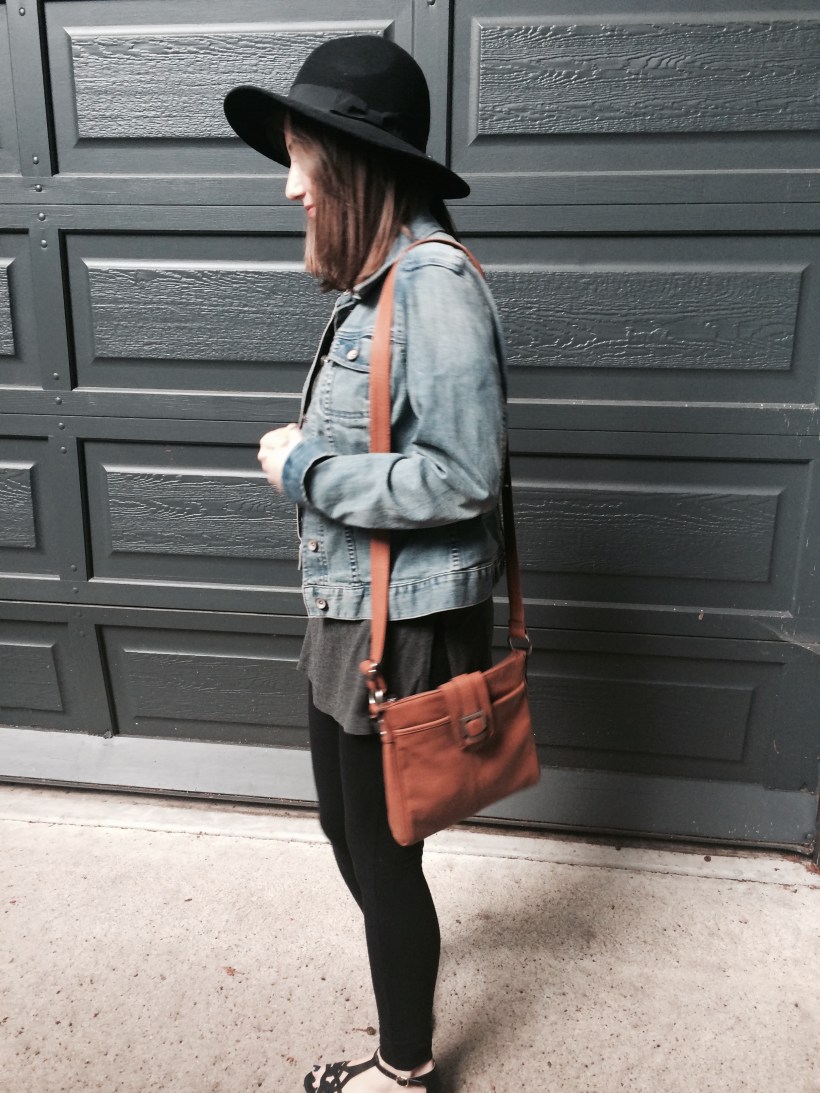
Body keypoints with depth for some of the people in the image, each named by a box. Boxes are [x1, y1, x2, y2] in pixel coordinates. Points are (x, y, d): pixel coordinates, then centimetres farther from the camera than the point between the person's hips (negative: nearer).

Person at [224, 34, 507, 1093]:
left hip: (403, 625, -9)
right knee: (346, 821, 26)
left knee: (380, 844, 10)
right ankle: (402, 940, 58)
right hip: (346, 609, 9)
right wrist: (307, 449, 5)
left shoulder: (434, 283, -19)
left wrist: (305, 471, -17)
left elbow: (459, 480, -24)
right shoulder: (372, 282, 9)